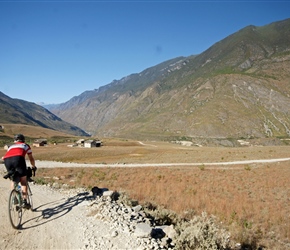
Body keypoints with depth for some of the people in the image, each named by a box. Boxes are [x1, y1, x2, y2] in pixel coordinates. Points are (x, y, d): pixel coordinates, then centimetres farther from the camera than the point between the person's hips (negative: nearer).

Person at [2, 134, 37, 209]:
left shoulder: (11, 146, 39)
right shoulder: (26, 145, 33)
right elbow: (31, 159, 38)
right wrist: (33, 167, 54)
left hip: (7, 160, 3)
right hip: (18, 158, -3)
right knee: (23, 182, 6)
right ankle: (24, 201, 0)